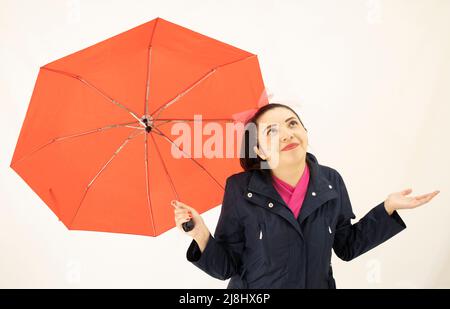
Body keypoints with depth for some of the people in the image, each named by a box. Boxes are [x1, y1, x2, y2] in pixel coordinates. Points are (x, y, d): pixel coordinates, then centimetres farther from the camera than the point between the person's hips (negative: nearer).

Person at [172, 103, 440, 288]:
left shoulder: (331, 181, -9)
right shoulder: (240, 189, -17)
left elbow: (347, 246, 2)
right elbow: (227, 266, -13)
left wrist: (388, 207, -5)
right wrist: (201, 236, -31)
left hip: (320, 284, 3)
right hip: (254, 290, -2)